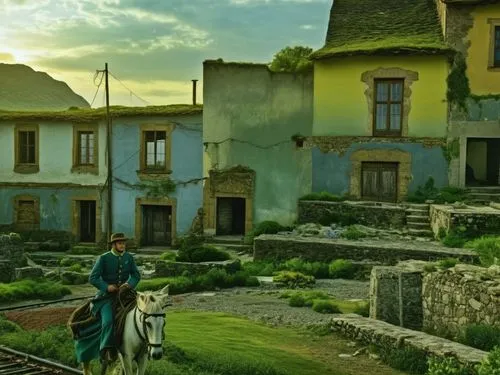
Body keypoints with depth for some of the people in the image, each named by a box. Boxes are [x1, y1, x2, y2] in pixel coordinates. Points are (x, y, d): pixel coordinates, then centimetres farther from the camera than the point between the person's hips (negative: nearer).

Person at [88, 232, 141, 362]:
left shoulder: (129, 258, 7)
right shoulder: (103, 258, -5)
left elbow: (136, 275, 8)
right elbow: (93, 278, -6)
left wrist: (129, 284, -14)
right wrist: (106, 287, -21)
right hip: (106, 296, -4)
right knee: (108, 320, -26)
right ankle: (106, 349, -19)